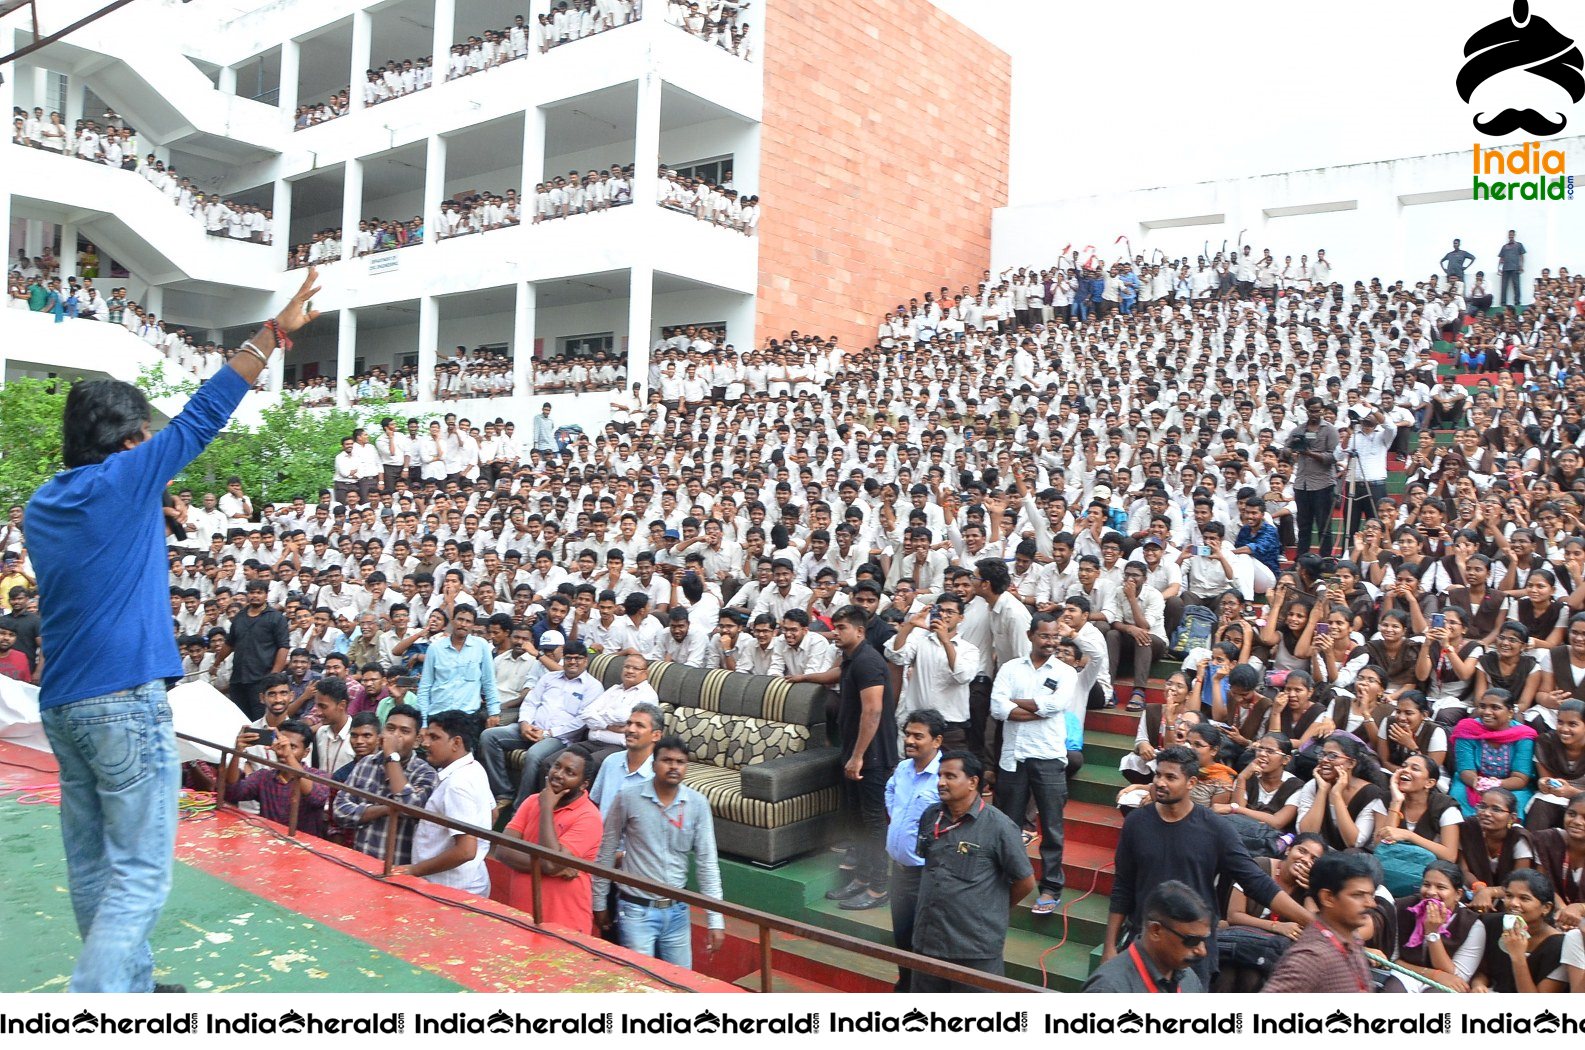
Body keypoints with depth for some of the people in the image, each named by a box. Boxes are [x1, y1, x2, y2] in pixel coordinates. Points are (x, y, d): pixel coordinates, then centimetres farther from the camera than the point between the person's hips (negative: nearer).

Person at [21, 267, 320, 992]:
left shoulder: (41, 507, 12)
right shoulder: (123, 479, -8)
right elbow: (202, 415, -9)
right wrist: (273, 335, -6)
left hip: (61, 703, 8)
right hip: (126, 700, -8)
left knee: (91, 863, 14)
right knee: (140, 871, -4)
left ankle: (131, 988, 27)